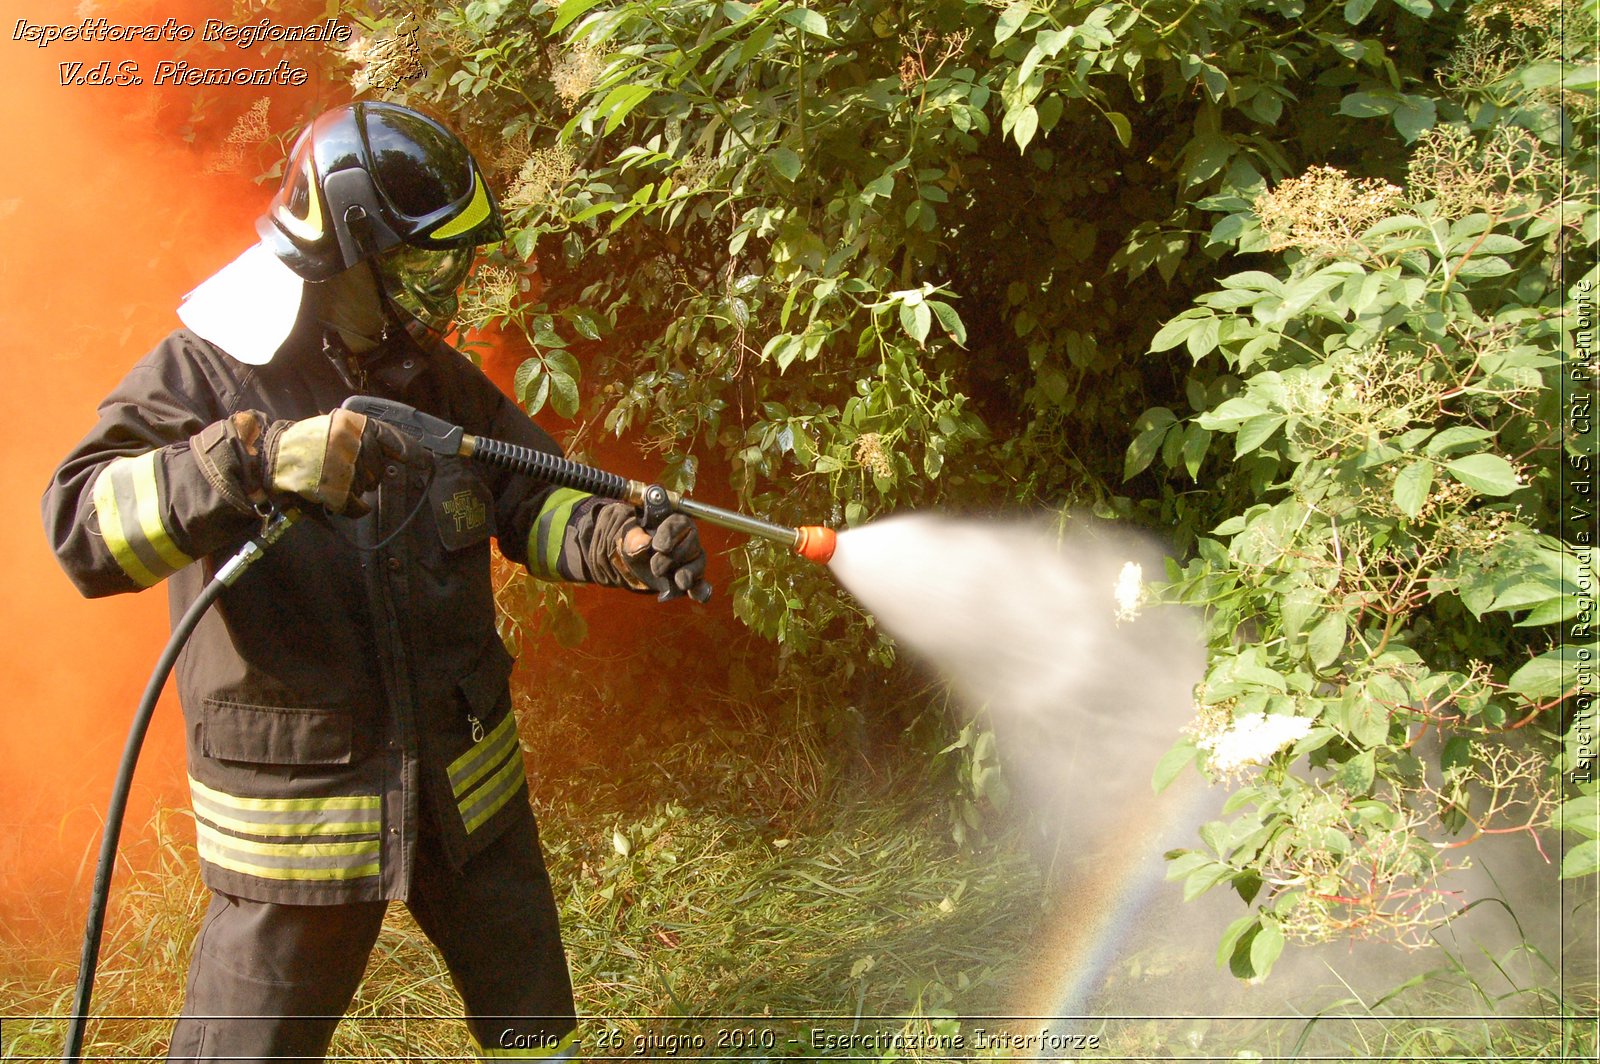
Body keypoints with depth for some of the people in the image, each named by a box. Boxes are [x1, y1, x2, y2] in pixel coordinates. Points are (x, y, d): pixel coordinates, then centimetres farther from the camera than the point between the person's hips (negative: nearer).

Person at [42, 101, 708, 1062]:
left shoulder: (439, 379, 4)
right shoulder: (203, 373, -12)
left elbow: (532, 498, 6)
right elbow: (84, 524, -25)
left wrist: (621, 543, -15)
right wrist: (258, 458, -40)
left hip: (471, 784, 5)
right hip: (297, 812, -4)